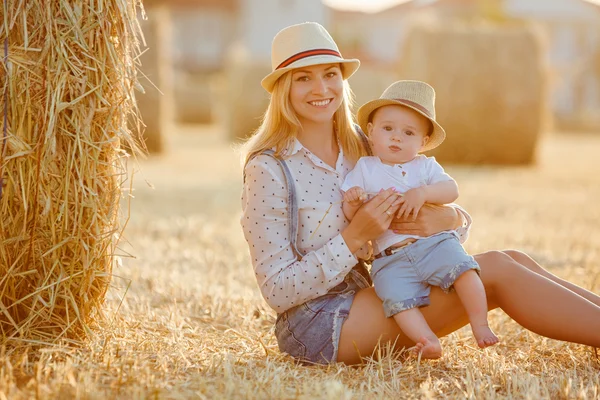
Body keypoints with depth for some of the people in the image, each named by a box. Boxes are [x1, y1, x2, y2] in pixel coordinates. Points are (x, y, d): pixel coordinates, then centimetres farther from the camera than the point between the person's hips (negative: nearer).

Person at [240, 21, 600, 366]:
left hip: (367, 299, 7)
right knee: (495, 270, -15)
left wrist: (447, 219, -15)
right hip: (316, 322, -7)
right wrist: (354, 238, -23)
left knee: (514, 260, -7)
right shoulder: (269, 168, -12)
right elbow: (276, 291, -15)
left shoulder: (362, 150, 7)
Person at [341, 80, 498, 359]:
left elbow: (452, 189, -1)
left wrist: (423, 192, -17)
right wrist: (352, 203, -16)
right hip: (390, 258, -1)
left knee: (463, 269, -23)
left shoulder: (425, 166, 15)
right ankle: (429, 341, -29)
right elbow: (349, 216, 7)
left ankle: (480, 327, -14)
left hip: (434, 242, 1)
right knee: (397, 297, -26)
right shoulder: (364, 169, 13)